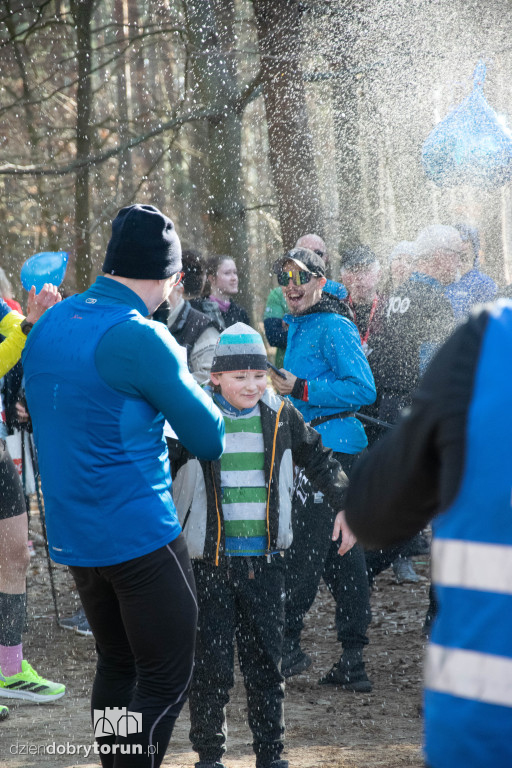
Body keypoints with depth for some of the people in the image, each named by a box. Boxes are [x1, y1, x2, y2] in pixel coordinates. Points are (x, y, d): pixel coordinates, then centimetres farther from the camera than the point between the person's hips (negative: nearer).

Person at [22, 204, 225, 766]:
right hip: (139, 531, -8)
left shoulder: (51, 324, 7)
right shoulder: (139, 338, -17)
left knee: (116, 663, 19)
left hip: (72, 532, 8)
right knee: (165, 679, -2)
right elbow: (210, 438, -11)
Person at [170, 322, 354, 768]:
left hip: (265, 562, 2)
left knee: (265, 662, 8)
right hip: (210, 563, -2)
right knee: (211, 664, 0)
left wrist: (345, 506, 11)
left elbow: (319, 460, 18)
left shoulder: (281, 416, 4)